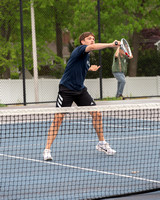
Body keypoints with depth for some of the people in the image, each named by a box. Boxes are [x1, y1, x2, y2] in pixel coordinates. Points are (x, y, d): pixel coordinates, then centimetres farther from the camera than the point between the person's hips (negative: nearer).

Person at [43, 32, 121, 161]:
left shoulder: (87, 56, 12)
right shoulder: (80, 49, -13)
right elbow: (92, 47, -35)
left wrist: (90, 68, 21)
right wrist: (111, 44, -39)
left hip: (80, 90, 8)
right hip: (66, 88, -8)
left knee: (97, 114, 1)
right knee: (58, 117, -12)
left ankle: (101, 144, 17)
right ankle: (47, 150, -8)